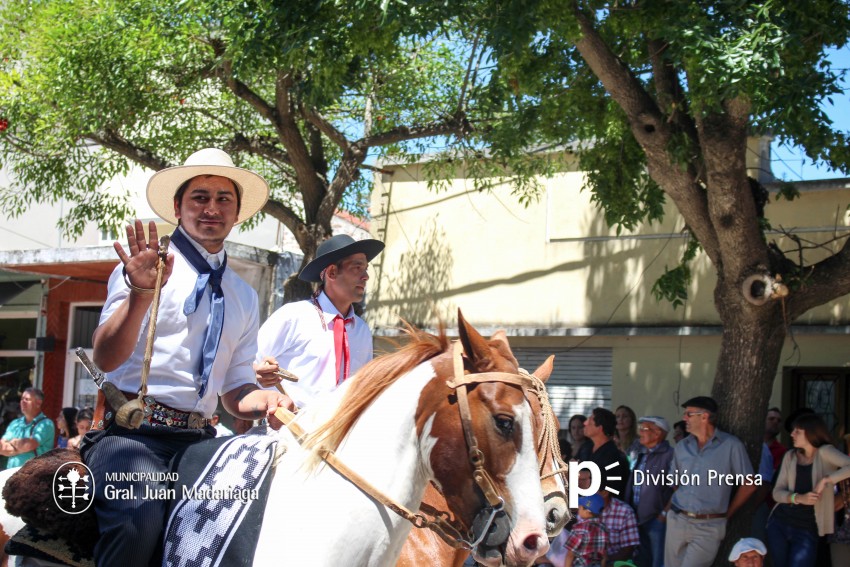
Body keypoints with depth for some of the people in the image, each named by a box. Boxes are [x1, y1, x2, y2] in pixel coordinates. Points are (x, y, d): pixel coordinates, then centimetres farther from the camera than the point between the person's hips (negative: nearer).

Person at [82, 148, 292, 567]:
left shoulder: (244, 297, 18)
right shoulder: (144, 265, 3)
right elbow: (106, 358, -9)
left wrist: (264, 401, -4)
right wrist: (141, 294, -26)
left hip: (197, 439, 5)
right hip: (131, 431, -5)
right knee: (140, 517, -34)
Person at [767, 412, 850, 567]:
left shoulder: (824, 452, -5)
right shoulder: (790, 456, 7)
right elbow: (777, 492, 2)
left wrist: (825, 480, -26)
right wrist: (799, 498, -16)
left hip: (807, 530, -4)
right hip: (779, 524, 4)